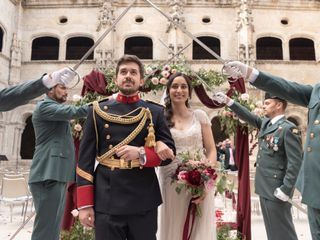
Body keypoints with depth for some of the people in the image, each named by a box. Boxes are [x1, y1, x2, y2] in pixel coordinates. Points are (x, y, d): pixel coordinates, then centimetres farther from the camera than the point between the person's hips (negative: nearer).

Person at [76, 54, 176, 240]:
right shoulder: (98, 111, 4)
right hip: (106, 202, 0)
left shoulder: (155, 112, 5)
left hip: (144, 202, 1)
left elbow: (169, 152, 2)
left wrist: (141, 153, -17)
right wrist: (85, 204, -3)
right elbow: (85, 159, 2)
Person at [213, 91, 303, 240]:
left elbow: (295, 162, -18)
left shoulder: (288, 129, -15)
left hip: (276, 190, -8)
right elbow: (248, 117, 20)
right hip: (264, 188, 8)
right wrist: (228, 101, 12)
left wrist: (286, 190, -20)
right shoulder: (265, 123, 9)